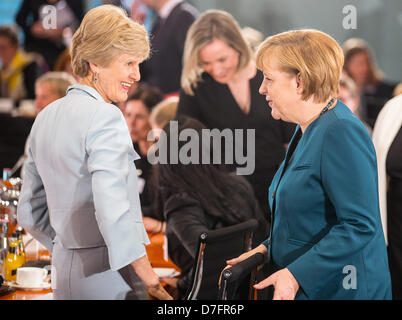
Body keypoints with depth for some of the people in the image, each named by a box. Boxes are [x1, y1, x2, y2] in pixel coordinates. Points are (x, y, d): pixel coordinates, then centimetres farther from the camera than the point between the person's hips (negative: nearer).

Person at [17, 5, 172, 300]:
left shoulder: (46, 117, 12)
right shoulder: (105, 117, -13)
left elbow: (29, 212, 18)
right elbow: (112, 209, -24)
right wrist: (151, 280, -20)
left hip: (64, 275, 8)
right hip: (108, 278, -8)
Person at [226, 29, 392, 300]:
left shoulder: (342, 133, -19)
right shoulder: (307, 129, 13)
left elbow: (361, 225, -26)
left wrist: (296, 275, -26)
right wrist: (268, 248, 11)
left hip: (337, 289, -9)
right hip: (300, 288, 9)